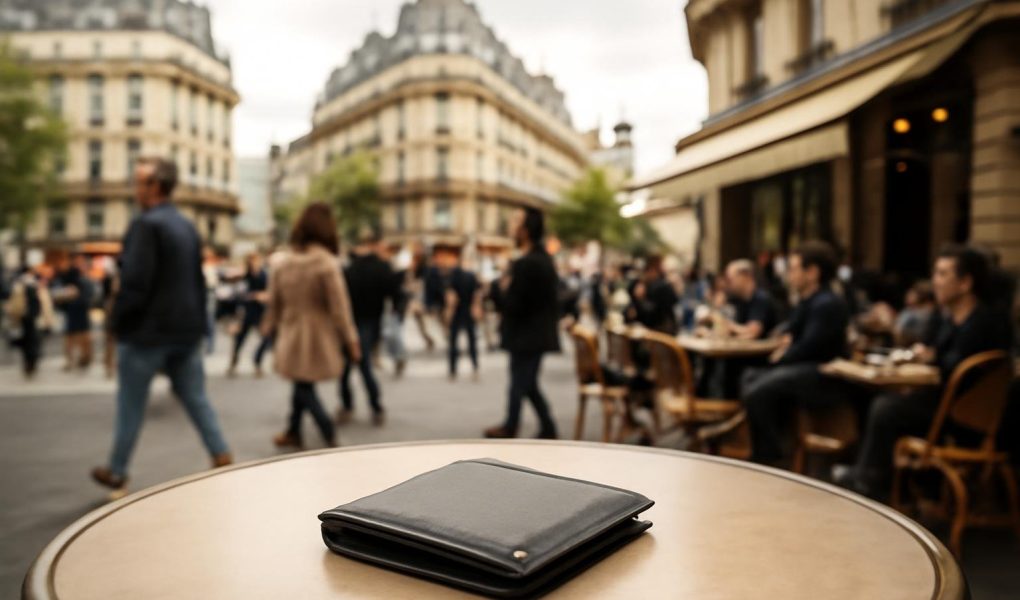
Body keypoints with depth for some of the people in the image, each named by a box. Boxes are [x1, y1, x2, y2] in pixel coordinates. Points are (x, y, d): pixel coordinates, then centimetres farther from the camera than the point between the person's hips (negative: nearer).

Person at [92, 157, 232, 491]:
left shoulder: (146, 225, -15)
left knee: (130, 407, 8)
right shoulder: (188, 227, 10)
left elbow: (134, 283, -20)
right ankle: (222, 458, 8)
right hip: (186, 331, 7)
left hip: (147, 331, -7)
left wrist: (119, 325, -9)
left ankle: (117, 472, 22)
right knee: (196, 399, 12)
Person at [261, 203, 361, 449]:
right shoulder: (327, 263, -16)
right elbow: (339, 308, -16)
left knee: (304, 387, 8)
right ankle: (293, 432, 26)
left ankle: (330, 439, 0)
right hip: (319, 338, -2)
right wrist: (352, 341, -10)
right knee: (303, 385, 15)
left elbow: (274, 304, 7)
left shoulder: (284, 264, -2)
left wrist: (269, 330, 22)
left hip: (293, 336, 2)